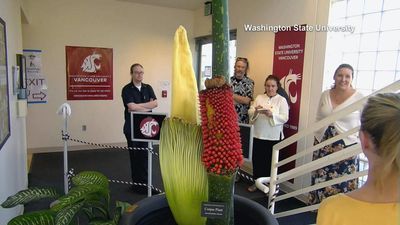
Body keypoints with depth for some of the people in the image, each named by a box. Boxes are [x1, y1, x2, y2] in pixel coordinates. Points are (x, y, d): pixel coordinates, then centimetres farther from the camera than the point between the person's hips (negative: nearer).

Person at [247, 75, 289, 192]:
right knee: (257, 159, 10)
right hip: (259, 134, 3)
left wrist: (272, 114, -25)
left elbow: (285, 118, -11)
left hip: (274, 136, -3)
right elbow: (250, 112, 3)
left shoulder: (281, 100, -2)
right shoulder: (259, 97, 8)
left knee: (270, 160, 7)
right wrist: (255, 110, -19)